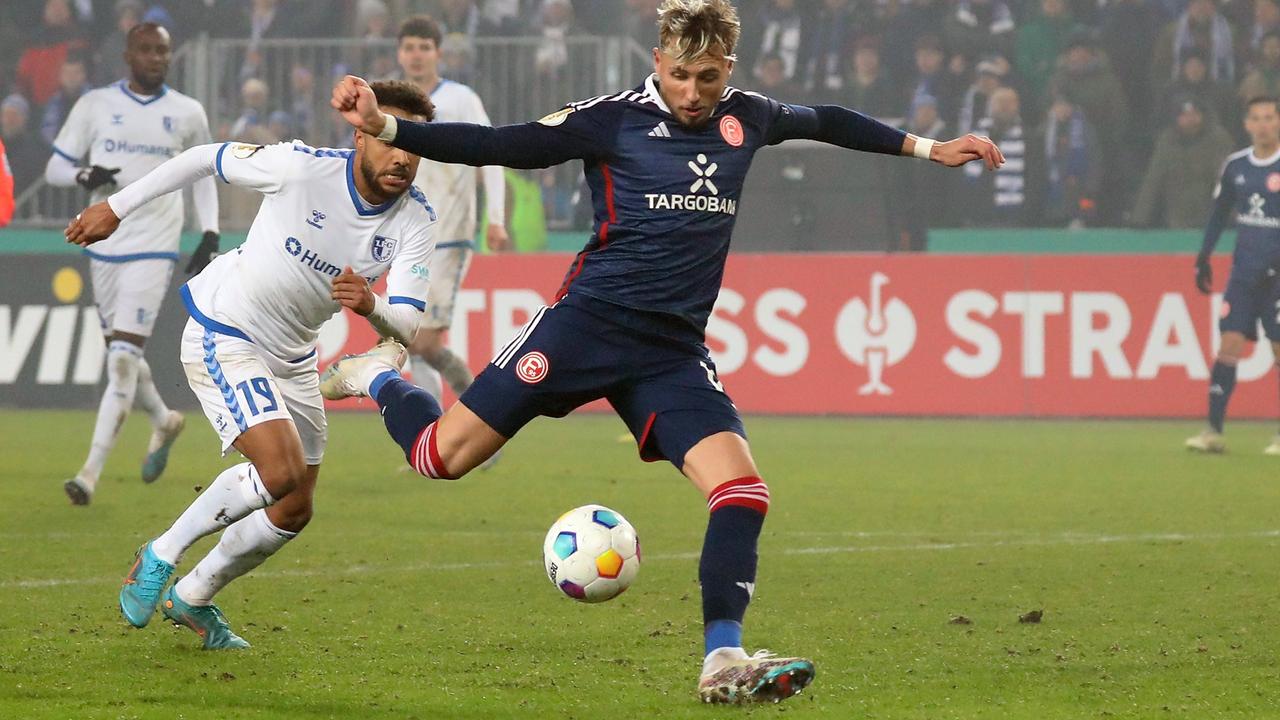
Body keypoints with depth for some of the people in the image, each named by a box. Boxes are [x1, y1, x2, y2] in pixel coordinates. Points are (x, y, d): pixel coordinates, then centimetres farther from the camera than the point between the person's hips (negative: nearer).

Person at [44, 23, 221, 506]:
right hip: (104, 245, 3)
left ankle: (91, 473, -14)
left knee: (122, 361, -13)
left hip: (154, 249, -3)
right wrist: (84, 177, -17)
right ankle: (164, 422, 44)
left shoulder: (187, 114, 3)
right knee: (121, 356, 13)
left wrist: (210, 232, 7)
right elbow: (55, 167, 5)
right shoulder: (95, 105, 2)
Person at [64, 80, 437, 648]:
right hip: (224, 337, -7)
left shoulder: (414, 221, -12)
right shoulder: (303, 168, -25)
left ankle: (192, 599, 33)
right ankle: (161, 556, -3)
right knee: (280, 471, -24)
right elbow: (204, 158, -11)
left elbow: (407, 324, -18)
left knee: (293, 513, 10)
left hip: (294, 357, 7)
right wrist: (116, 208, -2)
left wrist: (373, 307, -42)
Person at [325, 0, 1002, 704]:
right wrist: (382, 126, -18)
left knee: (741, 489, -16)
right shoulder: (613, 119, -5)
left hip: (673, 352, 4)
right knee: (443, 455, -7)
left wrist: (928, 147, 33)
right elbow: (496, 145, -7)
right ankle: (378, 379, 25)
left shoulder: (747, 117, 10)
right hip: (589, 322, -4)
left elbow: (826, 121, 29)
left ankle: (723, 661, -12)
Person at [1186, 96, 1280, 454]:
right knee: (1229, 344, -4)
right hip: (1243, 273, 4)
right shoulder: (1235, 166, 7)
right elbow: (1219, 213, 18)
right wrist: (1203, 257, 15)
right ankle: (1214, 430, -3)